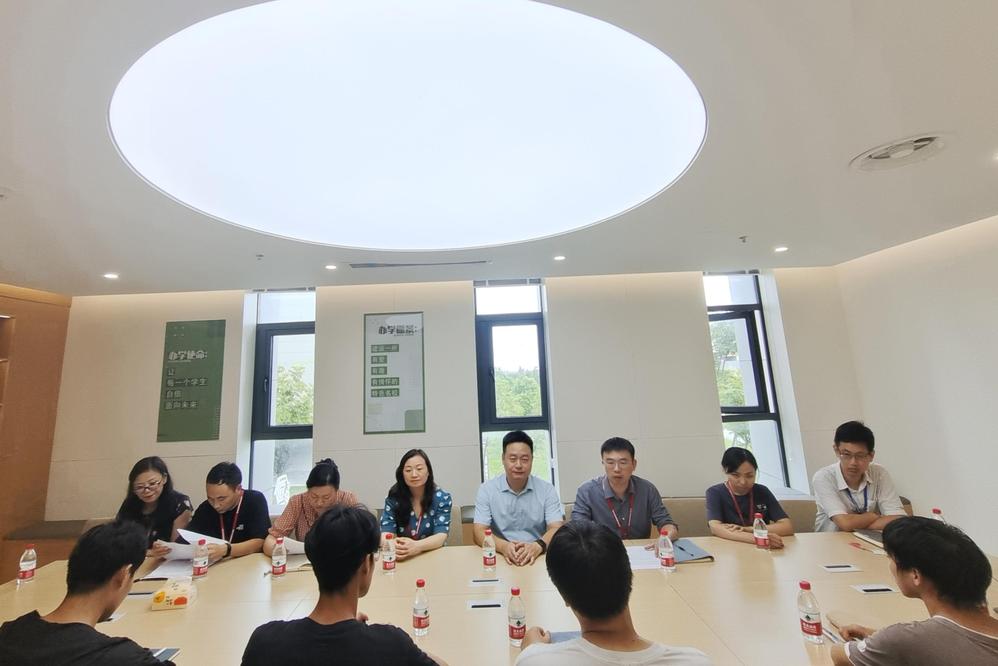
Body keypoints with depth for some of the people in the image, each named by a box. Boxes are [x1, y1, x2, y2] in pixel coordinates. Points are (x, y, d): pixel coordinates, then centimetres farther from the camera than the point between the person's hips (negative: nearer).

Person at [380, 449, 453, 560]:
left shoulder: (442, 498, -6)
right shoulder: (393, 498, -3)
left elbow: (441, 536, -14)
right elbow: (385, 533, -10)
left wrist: (417, 546, -33)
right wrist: (393, 545, -33)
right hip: (403, 558, 1)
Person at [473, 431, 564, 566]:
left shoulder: (547, 489, 2)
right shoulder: (486, 490, 0)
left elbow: (556, 529, -6)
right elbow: (479, 533, -6)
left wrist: (538, 546, -27)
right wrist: (503, 546, -25)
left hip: (539, 556, 1)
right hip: (501, 557, 0)